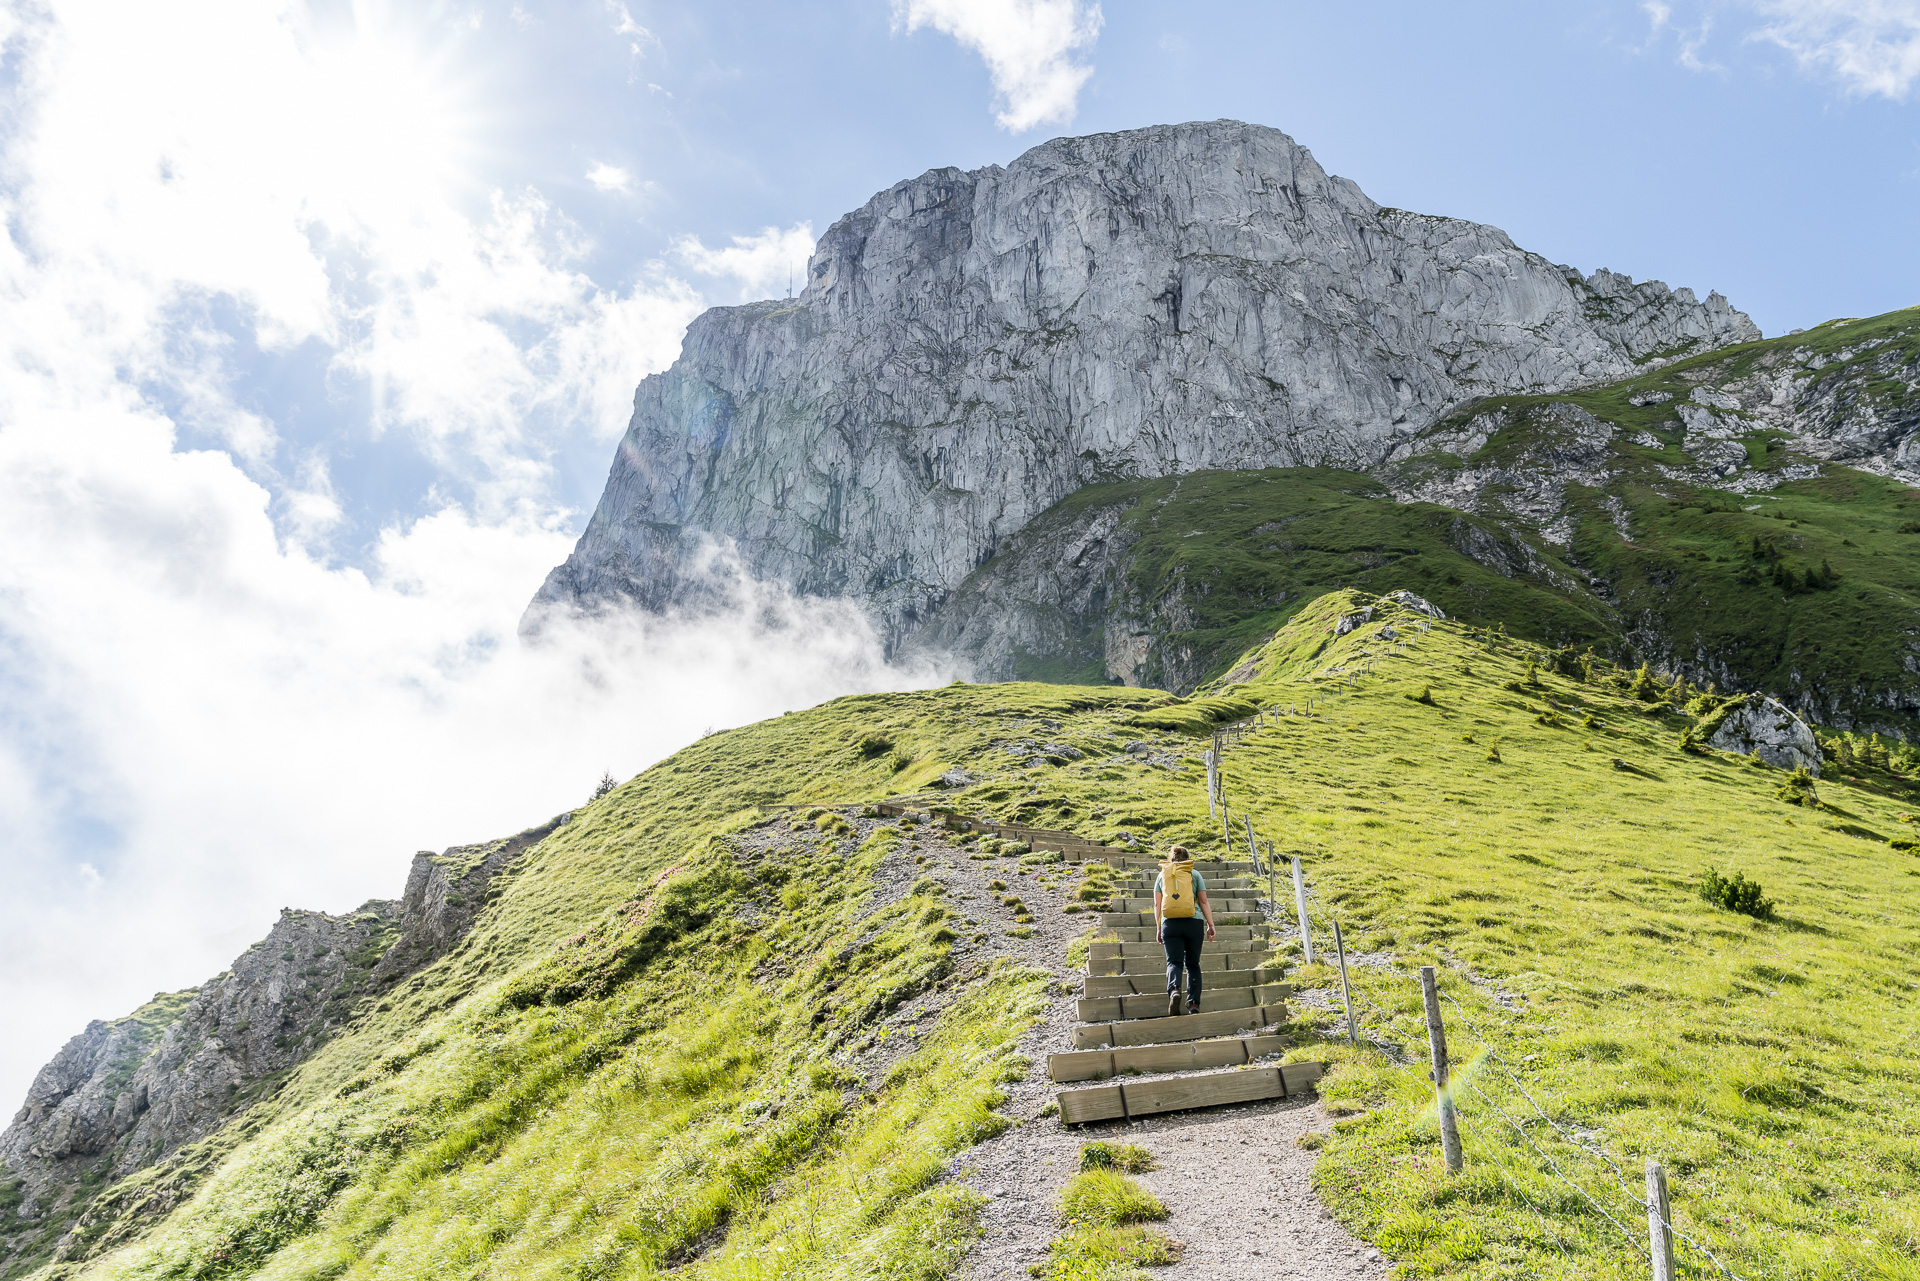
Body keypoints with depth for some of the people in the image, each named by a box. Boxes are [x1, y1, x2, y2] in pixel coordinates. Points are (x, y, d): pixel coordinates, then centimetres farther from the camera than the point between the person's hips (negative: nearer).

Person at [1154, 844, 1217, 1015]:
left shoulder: (1162, 874, 13)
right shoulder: (1194, 874, 10)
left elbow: (1157, 904, 9)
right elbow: (1203, 902, 5)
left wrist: (1158, 928, 12)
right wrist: (1211, 925, 8)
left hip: (1170, 923, 0)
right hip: (1193, 922, 0)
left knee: (1174, 962, -2)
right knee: (1193, 964, 10)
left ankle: (1174, 990, -30)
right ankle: (1194, 1003, 4)